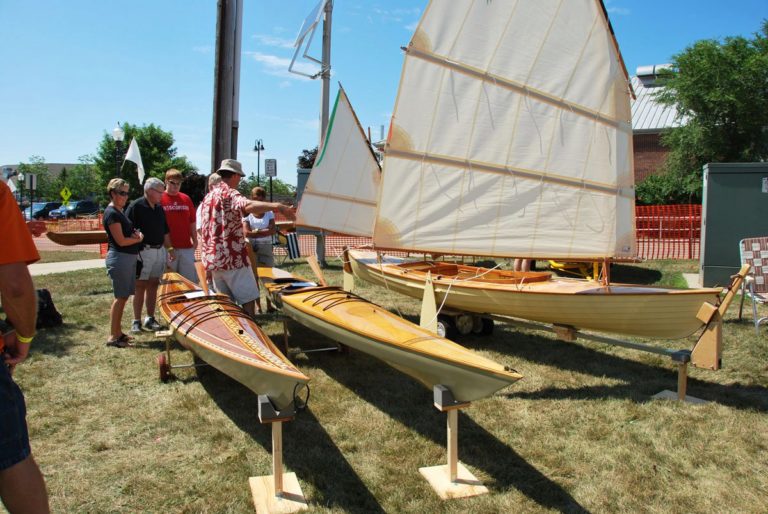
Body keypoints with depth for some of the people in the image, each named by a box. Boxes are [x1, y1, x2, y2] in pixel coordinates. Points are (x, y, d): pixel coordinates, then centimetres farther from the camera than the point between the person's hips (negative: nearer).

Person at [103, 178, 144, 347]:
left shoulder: (120, 211, 15)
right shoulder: (112, 213, -14)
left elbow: (129, 231, 21)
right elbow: (121, 241, -17)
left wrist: (137, 233, -1)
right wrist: (138, 239, -1)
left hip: (129, 257, 9)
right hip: (119, 258, -9)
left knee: (124, 296, 13)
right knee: (120, 297, -4)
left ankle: (118, 332, 22)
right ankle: (113, 337, 3)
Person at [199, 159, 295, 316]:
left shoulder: (208, 196, 17)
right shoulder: (229, 193, -9)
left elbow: (203, 230, 22)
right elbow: (248, 205, -33)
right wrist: (278, 206, -47)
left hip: (212, 259, 9)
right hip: (233, 258, -8)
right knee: (248, 299, -4)